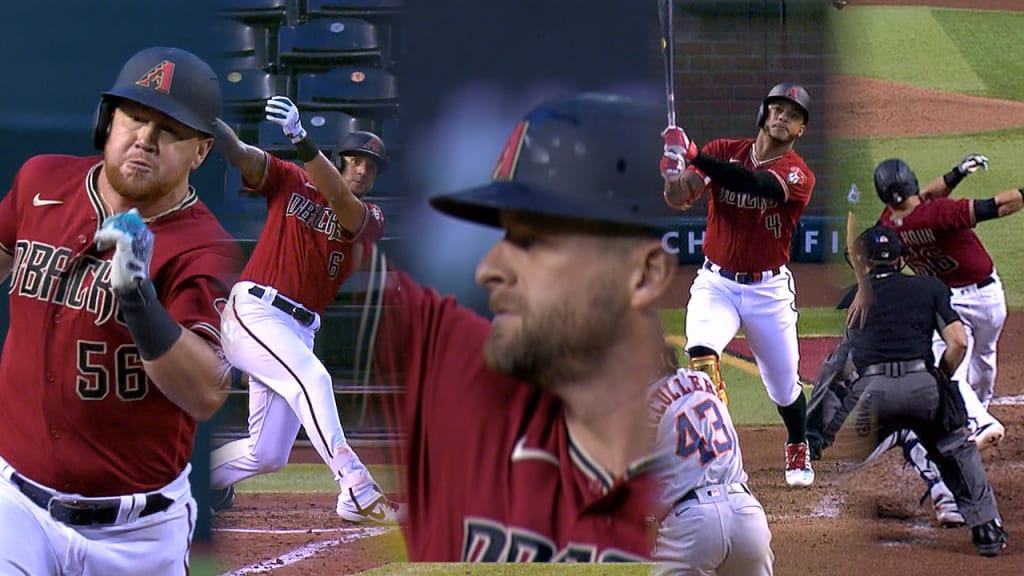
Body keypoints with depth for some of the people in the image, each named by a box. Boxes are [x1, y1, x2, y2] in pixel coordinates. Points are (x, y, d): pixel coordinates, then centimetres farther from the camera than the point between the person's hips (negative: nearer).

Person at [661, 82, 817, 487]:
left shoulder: (798, 175, -11)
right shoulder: (724, 152, -1)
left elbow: (757, 184, -32)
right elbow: (679, 198, -14)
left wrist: (693, 155, -42)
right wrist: (675, 169, -40)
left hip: (769, 290, 0)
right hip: (717, 283, 0)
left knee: (784, 386, 12)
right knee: (701, 354, -29)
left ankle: (798, 450, 43)